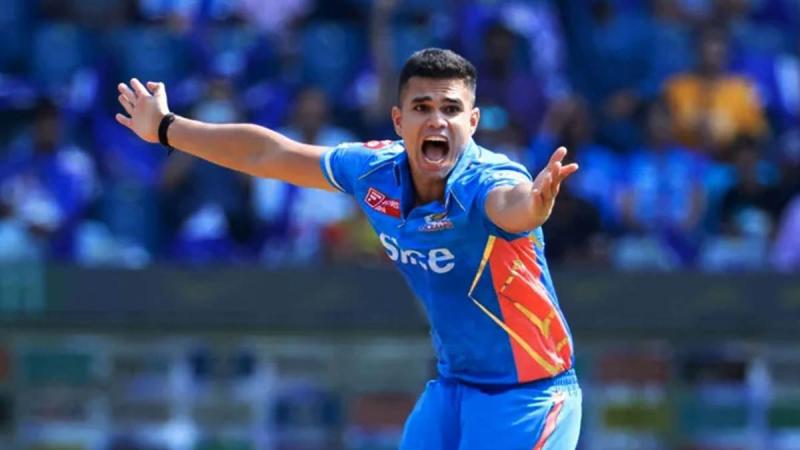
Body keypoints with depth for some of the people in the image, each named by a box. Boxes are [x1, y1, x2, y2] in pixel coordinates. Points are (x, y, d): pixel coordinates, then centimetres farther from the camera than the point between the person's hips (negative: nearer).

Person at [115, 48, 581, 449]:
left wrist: (534, 204, -77)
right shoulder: (375, 172, -6)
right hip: (453, 386, 7)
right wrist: (166, 128, 20)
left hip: (527, 392, -7)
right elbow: (269, 154, 9)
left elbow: (511, 205, -52)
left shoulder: (487, 182, -26)